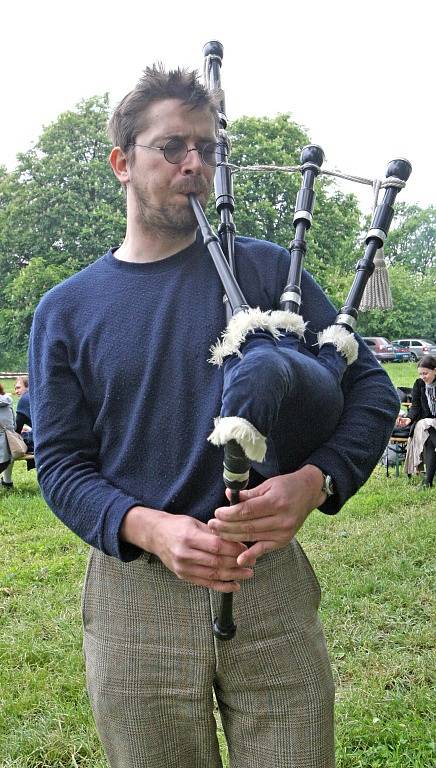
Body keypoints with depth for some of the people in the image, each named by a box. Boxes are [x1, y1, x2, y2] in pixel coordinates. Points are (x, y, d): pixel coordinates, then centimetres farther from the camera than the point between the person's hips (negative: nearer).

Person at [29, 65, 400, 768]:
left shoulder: (265, 269, 3)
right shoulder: (67, 310, 5)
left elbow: (371, 388, 2)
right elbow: (60, 463, 1)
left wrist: (314, 481, -17)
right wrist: (149, 528, -18)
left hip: (271, 585, 0)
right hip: (134, 598, 0)